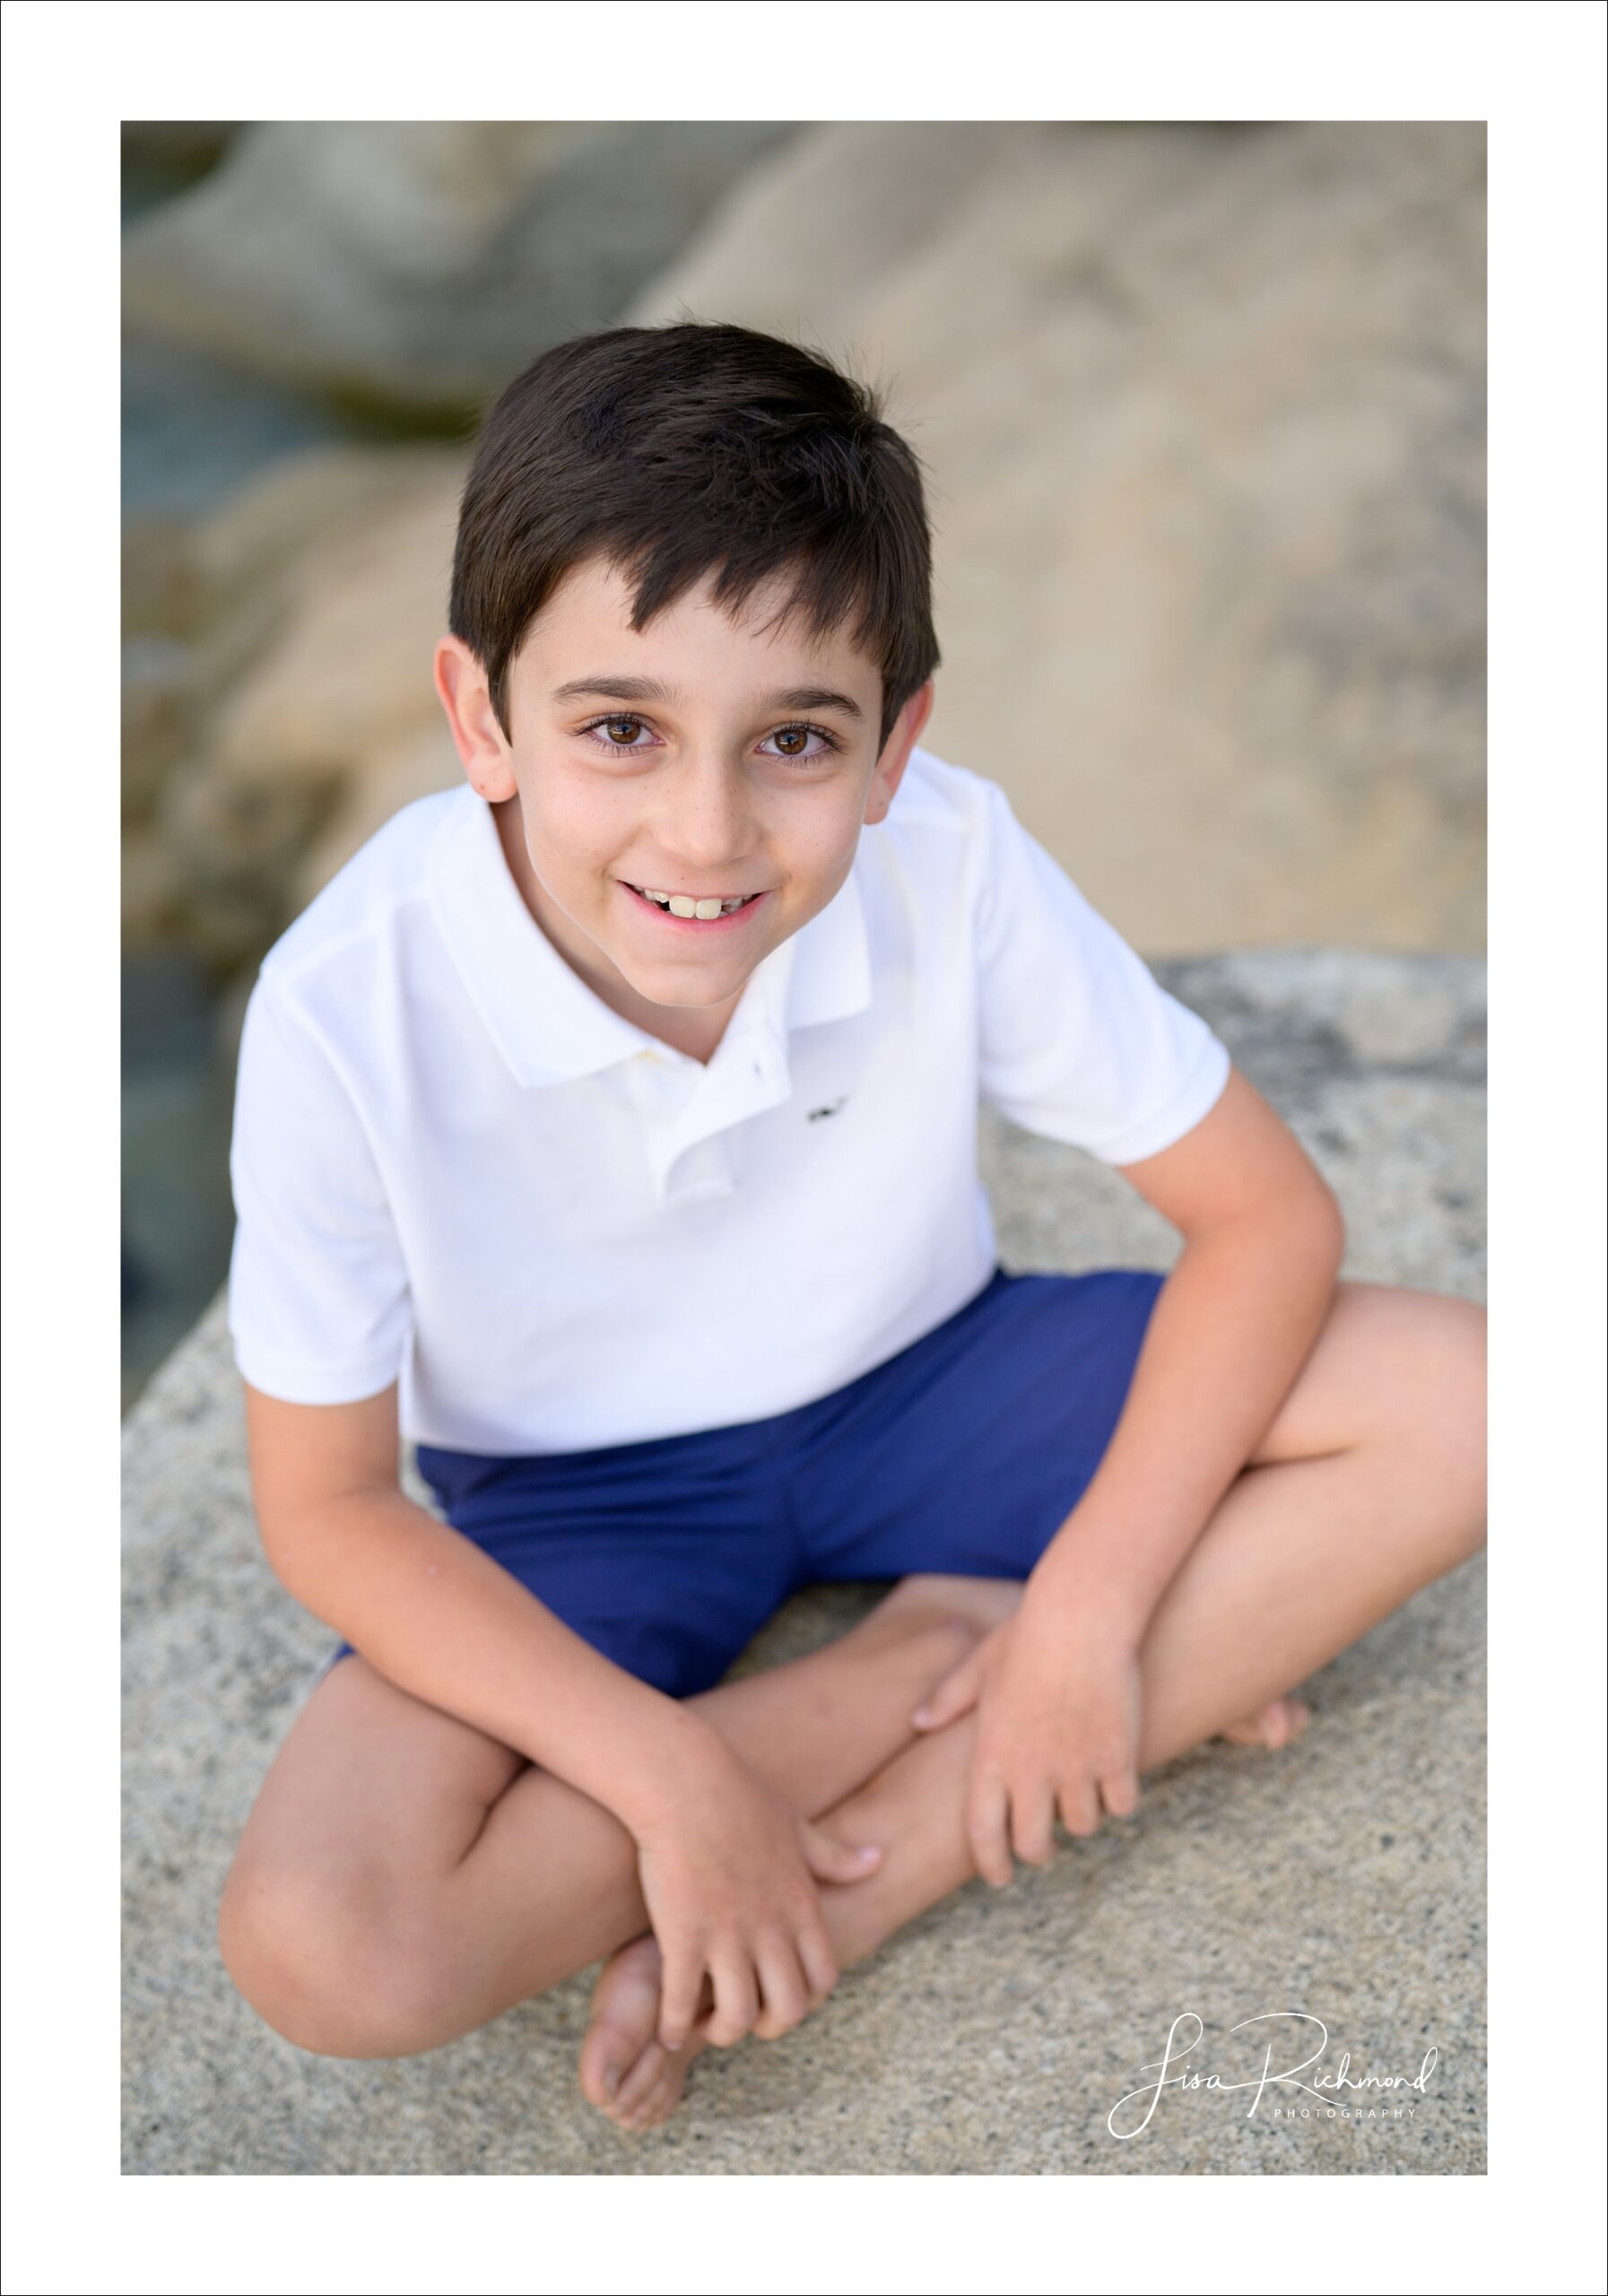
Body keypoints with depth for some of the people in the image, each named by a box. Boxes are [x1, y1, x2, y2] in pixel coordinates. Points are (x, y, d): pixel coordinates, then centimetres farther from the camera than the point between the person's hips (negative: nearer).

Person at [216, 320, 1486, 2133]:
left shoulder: (951, 868, -24)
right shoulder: (354, 1007, -28)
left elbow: (1266, 1211, -14)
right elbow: (326, 1509, -17)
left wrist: (1092, 1608, -23)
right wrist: (666, 1772, -27)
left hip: (915, 1382, 2)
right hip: (581, 1494, -2)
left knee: (1455, 1404, -19)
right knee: (319, 1951, -29)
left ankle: (864, 1879, -19)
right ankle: (939, 1654, -11)